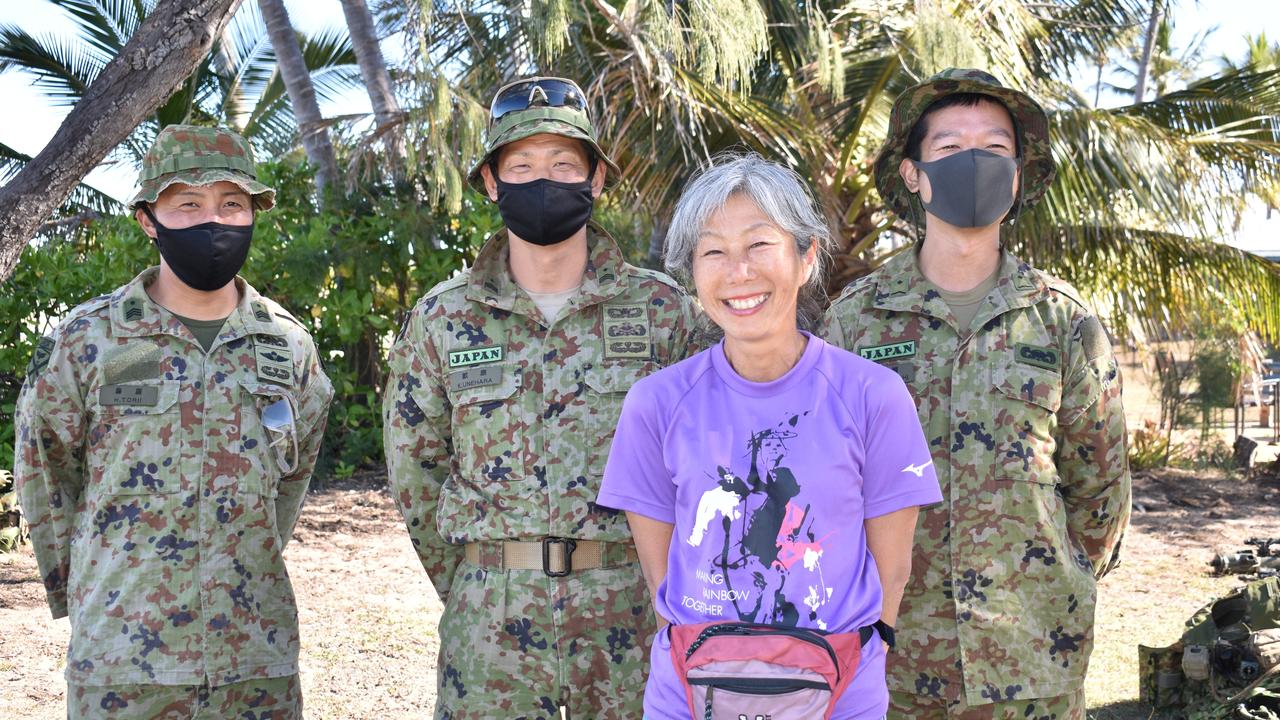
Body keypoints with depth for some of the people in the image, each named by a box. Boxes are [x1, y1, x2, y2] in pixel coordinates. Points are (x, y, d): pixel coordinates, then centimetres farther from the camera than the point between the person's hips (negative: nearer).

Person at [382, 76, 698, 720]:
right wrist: (467, 584, 9)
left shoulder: (663, 309, -1)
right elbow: (414, 467, 9)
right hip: (489, 616, 0)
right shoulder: (443, 318, 2)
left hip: (632, 610, 0)